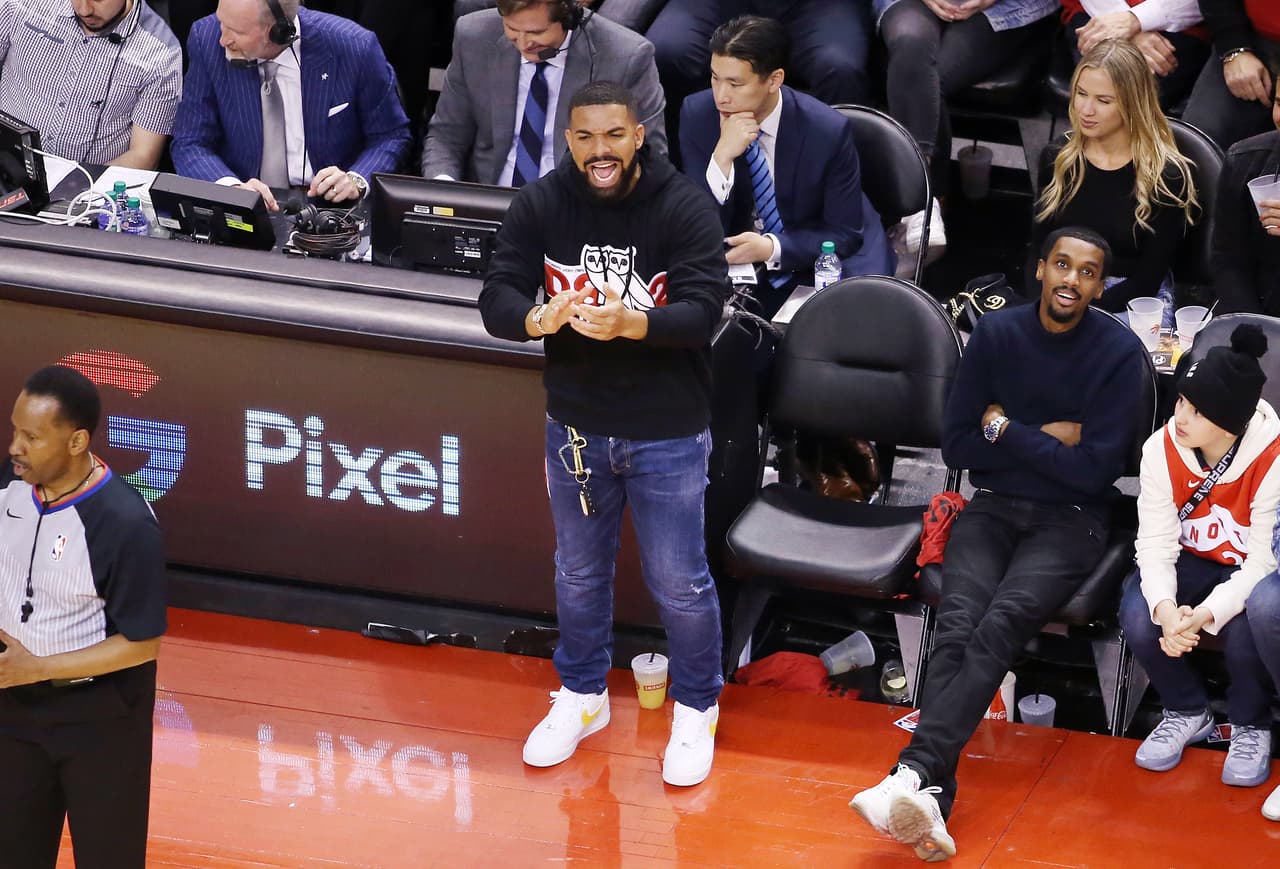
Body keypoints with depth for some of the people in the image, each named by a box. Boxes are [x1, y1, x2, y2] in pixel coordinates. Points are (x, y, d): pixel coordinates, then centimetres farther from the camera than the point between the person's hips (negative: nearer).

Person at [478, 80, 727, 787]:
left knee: (679, 582, 5)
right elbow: (496, 297, -13)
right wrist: (536, 319, -37)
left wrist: (631, 323, -46)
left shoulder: (685, 207, -17)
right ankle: (582, 697, 40)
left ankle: (696, 711, 27)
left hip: (667, 432, -3)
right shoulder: (541, 205, -8)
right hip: (576, 423, 3)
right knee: (579, 571, 20)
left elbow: (703, 307, -26)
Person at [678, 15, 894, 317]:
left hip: (821, 257, -3)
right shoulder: (697, 115, -15)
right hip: (740, 257, 3)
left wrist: (773, 248, -29)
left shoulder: (829, 130, -22)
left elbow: (845, 233, -12)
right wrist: (722, 157, -32)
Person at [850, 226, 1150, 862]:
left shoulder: (1120, 353, -4)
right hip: (991, 509, 2)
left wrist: (1007, 430, -7)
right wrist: (1047, 440, -5)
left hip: (1069, 519, -2)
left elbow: (1097, 470, -10)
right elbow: (956, 446, 5)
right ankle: (931, 799, -46)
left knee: (1002, 623, -32)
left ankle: (916, 771, -49)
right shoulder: (996, 334, 5)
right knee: (958, 623, -28)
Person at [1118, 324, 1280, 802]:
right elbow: (1156, 545, -16)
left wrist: (1206, 614, -39)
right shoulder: (1162, 449, -16)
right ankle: (1187, 712, 6)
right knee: (1139, 619, -26)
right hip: (1191, 562, 3)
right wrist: (1166, 609, -36)